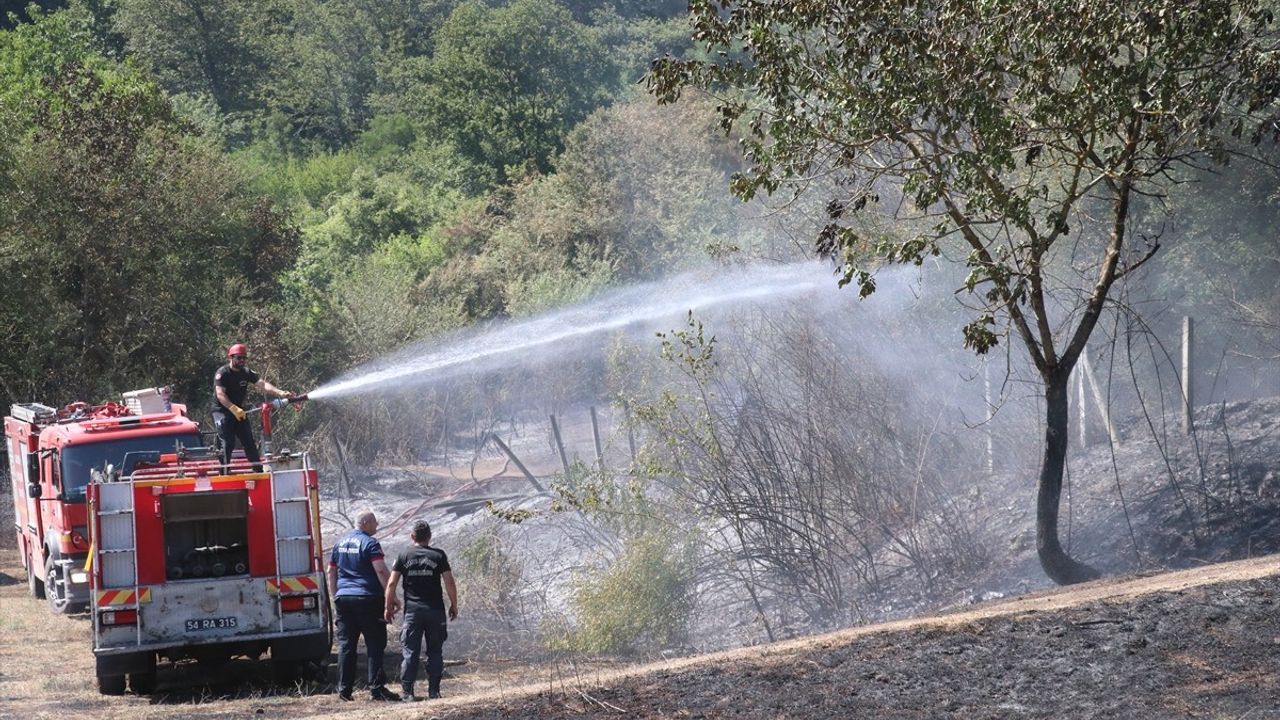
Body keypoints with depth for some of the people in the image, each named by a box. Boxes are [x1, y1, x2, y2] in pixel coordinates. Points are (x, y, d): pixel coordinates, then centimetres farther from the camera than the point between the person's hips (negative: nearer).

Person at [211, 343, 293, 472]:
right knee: (228, 443, -15)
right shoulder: (222, 373, -12)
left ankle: (258, 470, 5)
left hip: (238, 411, 6)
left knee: (249, 442, 2)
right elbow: (220, 394, -23)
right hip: (222, 411, -6)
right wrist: (234, 409, -36)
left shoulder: (246, 373, 5)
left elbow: (262, 384, -7)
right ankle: (224, 472, -11)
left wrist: (280, 393, -23)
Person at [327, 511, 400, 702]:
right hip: (368, 598, -6)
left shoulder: (340, 543, 13)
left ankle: (344, 689, 7)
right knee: (375, 644, -3)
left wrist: (335, 598, 23)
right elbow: (382, 571, -16)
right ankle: (376, 688, -7)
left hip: (343, 599, 6)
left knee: (345, 644, 8)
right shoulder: (370, 543, -7)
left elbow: (331, 572, 18)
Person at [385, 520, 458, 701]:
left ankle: (407, 691, -4)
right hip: (435, 610, 0)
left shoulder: (404, 556, 2)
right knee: (435, 651, 9)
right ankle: (434, 690, 6)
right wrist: (454, 605, 7)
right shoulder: (438, 555, 0)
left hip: (412, 610, 0)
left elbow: (391, 584, -1)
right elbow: (449, 583, -4)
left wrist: (389, 606, 8)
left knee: (410, 652, 1)